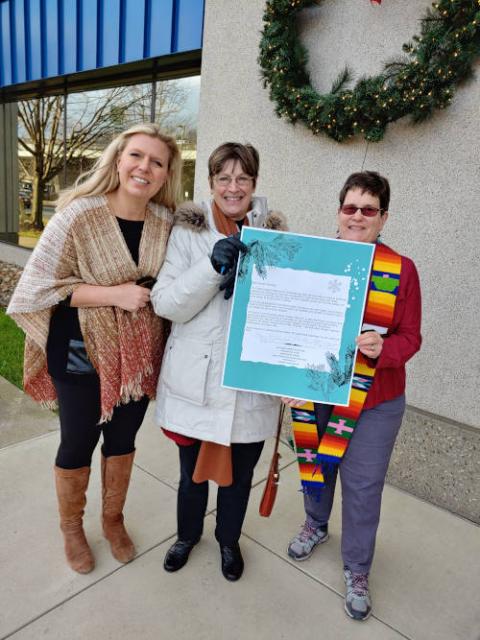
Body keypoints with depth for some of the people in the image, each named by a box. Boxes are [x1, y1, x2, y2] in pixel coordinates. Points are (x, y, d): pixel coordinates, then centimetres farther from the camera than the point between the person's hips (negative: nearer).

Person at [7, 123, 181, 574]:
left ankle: (113, 519, 45)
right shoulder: (80, 213, -17)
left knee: (122, 439, 20)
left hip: (138, 353, 4)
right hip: (82, 353, -3)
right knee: (78, 443, 14)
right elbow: (39, 285, -16)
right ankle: (71, 528, 42)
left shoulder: (166, 222, -4)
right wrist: (115, 294, -24)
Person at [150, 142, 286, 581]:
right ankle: (188, 534, 50)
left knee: (239, 474, 19)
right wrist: (212, 267, -24)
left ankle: (229, 540, 50)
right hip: (196, 379, -1)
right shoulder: (188, 231, -3)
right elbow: (165, 304, -9)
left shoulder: (273, 232, 1)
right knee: (193, 471, 18)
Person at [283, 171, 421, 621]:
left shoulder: (402, 270, -9)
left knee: (363, 485, 10)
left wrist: (384, 348, -26)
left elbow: (410, 336, -5)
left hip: (374, 401, -1)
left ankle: (356, 569, 36)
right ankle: (315, 524, 54)